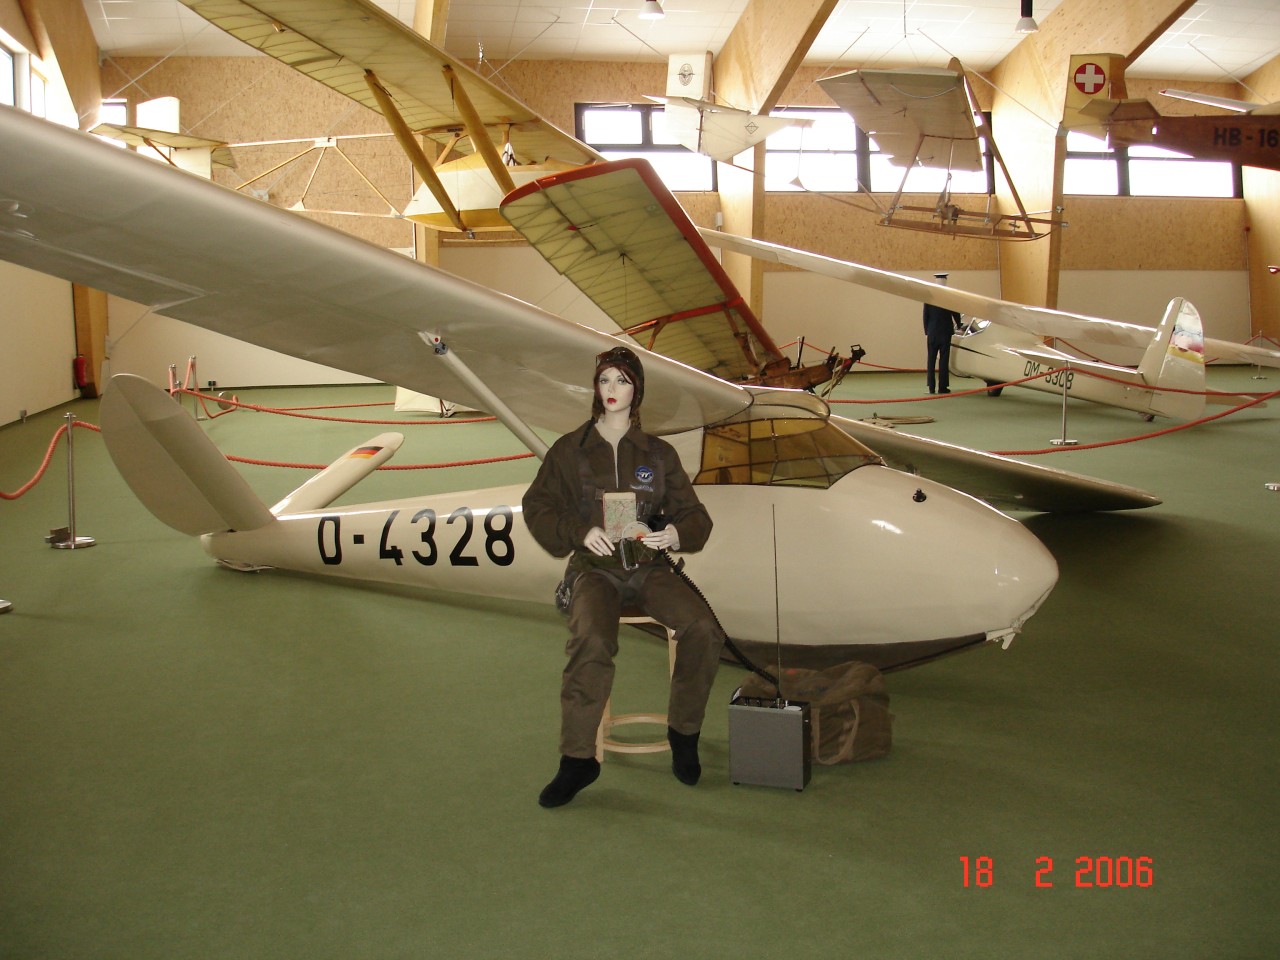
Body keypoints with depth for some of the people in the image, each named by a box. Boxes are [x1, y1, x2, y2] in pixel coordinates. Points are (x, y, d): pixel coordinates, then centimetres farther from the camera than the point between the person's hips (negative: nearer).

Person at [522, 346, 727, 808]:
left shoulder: (659, 454, 11)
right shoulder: (570, 449, 7)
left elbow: (694, 514, 11)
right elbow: (538, 508, 5)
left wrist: (676, 534, -14)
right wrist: (581, 532, -13)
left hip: (650, 567, 2)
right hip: (594, 569, -2)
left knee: (703, 630, -25)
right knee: (592, 642, -33)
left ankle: (683, 732, -2)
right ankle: (577, 760, -20)